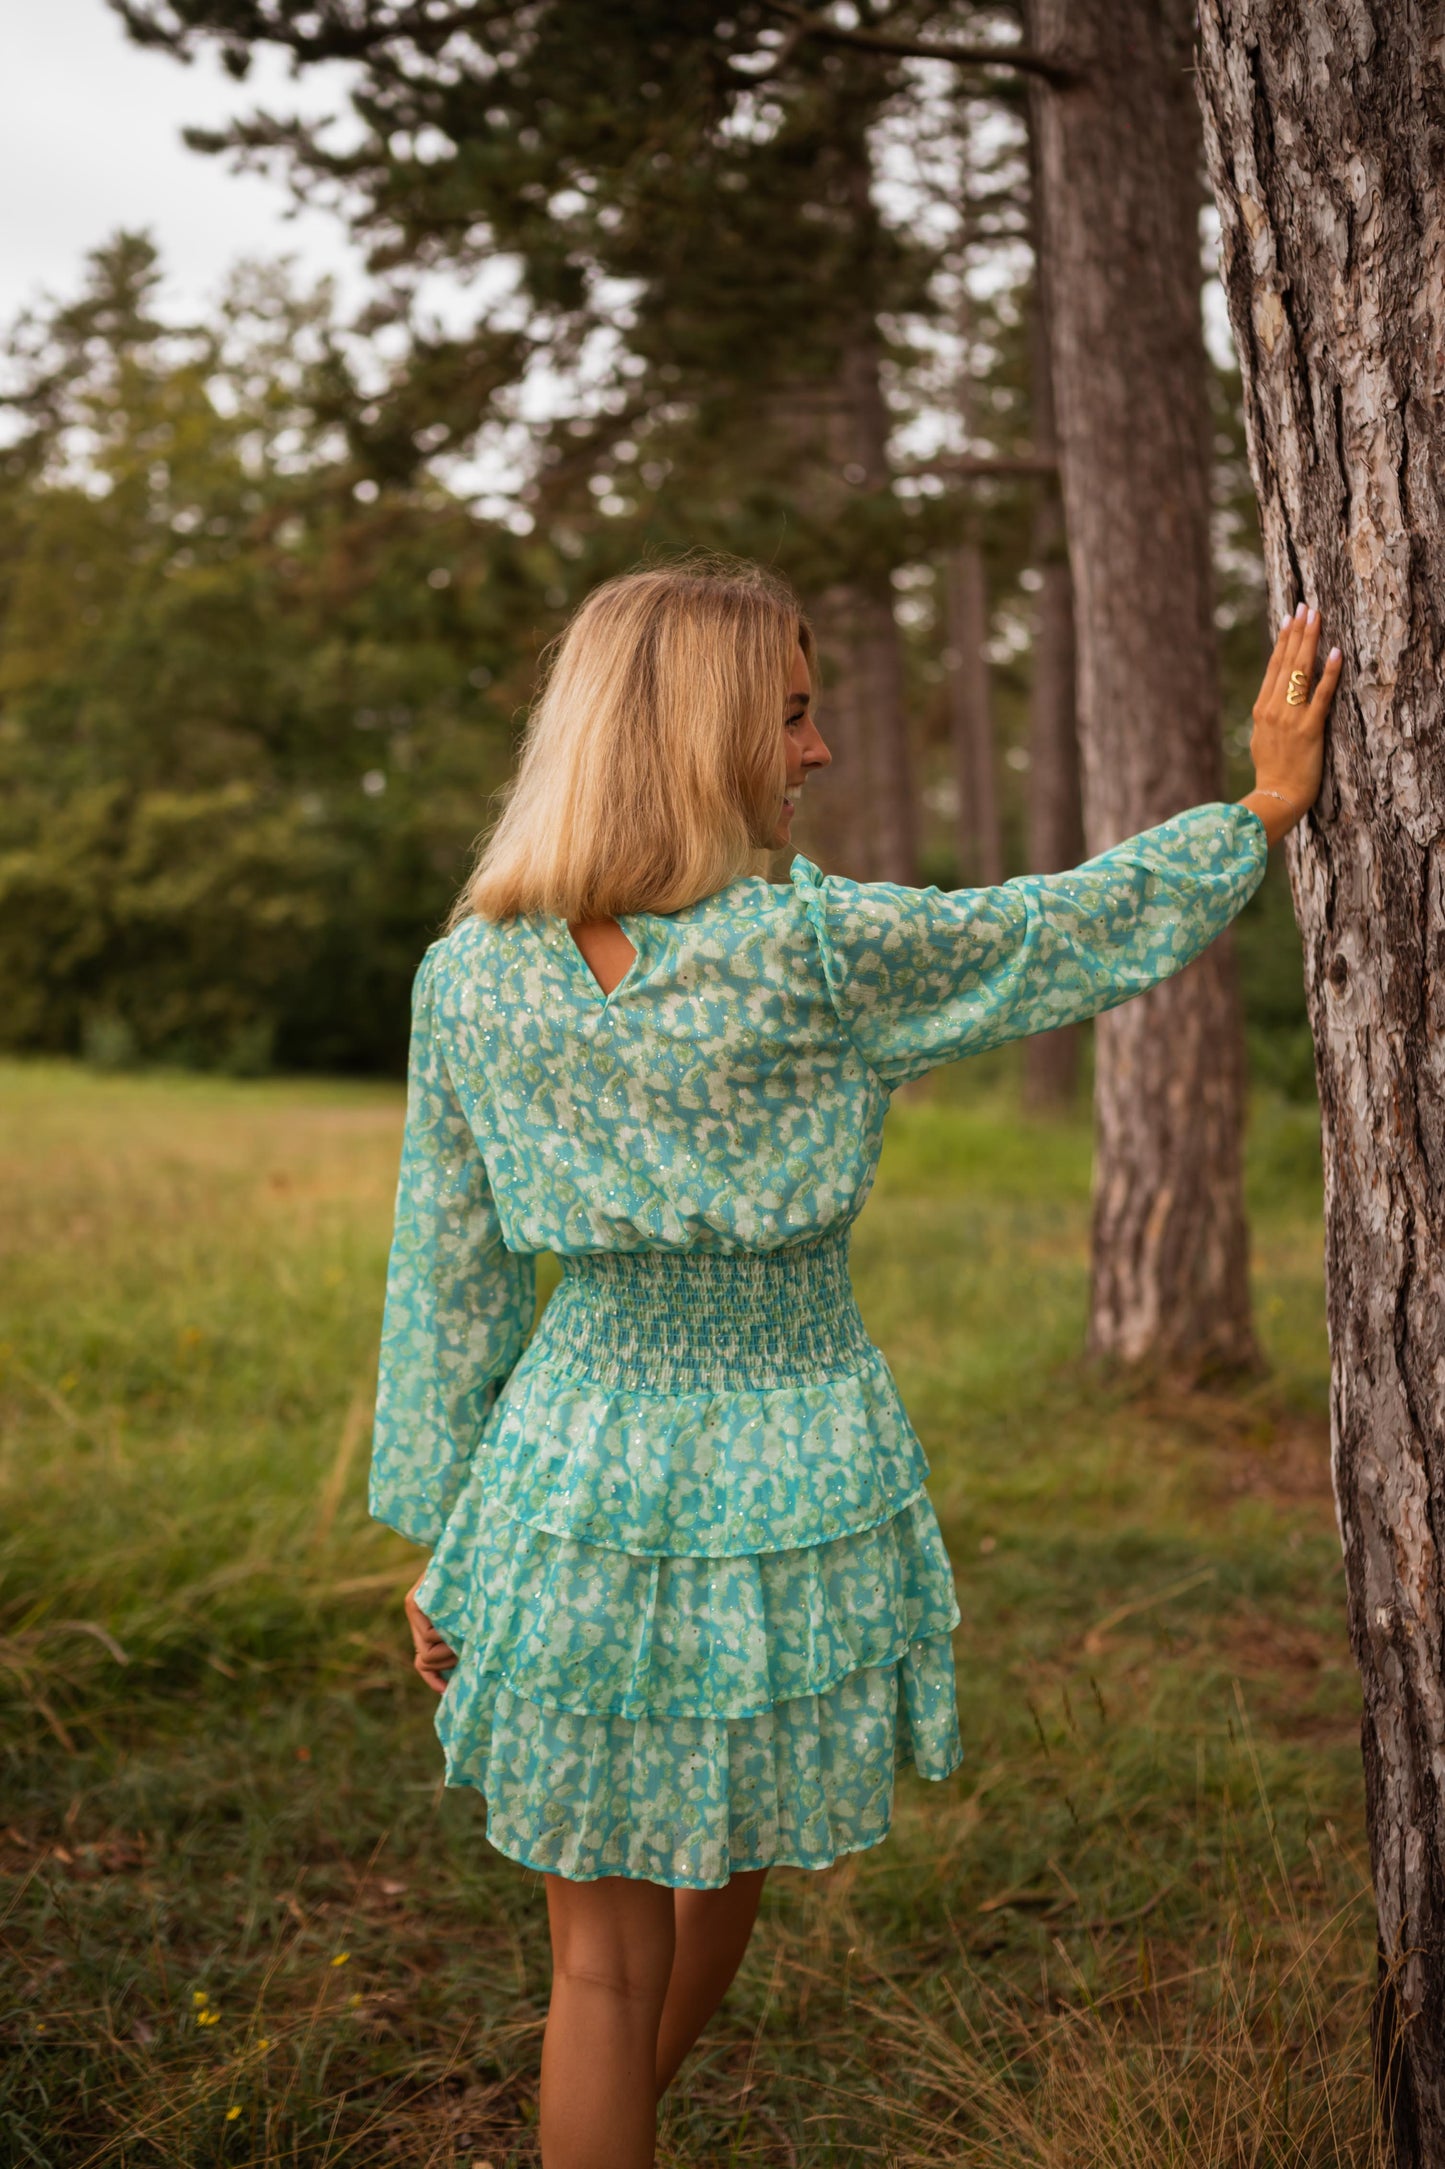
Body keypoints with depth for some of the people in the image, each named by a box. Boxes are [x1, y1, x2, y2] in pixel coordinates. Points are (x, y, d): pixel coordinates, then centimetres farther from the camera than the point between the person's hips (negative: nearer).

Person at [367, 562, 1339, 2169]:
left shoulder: (469, 973, -5)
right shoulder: (805, 950, -18)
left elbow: (446, 1275, 2)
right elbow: (1066, 934, -4)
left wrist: (439, 1527, 11)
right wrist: (1264, 807, 10)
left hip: (574, 1478, 2)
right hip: (788, 1479, -2)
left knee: (602, 1949, 14)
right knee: (726, 1865, 25)